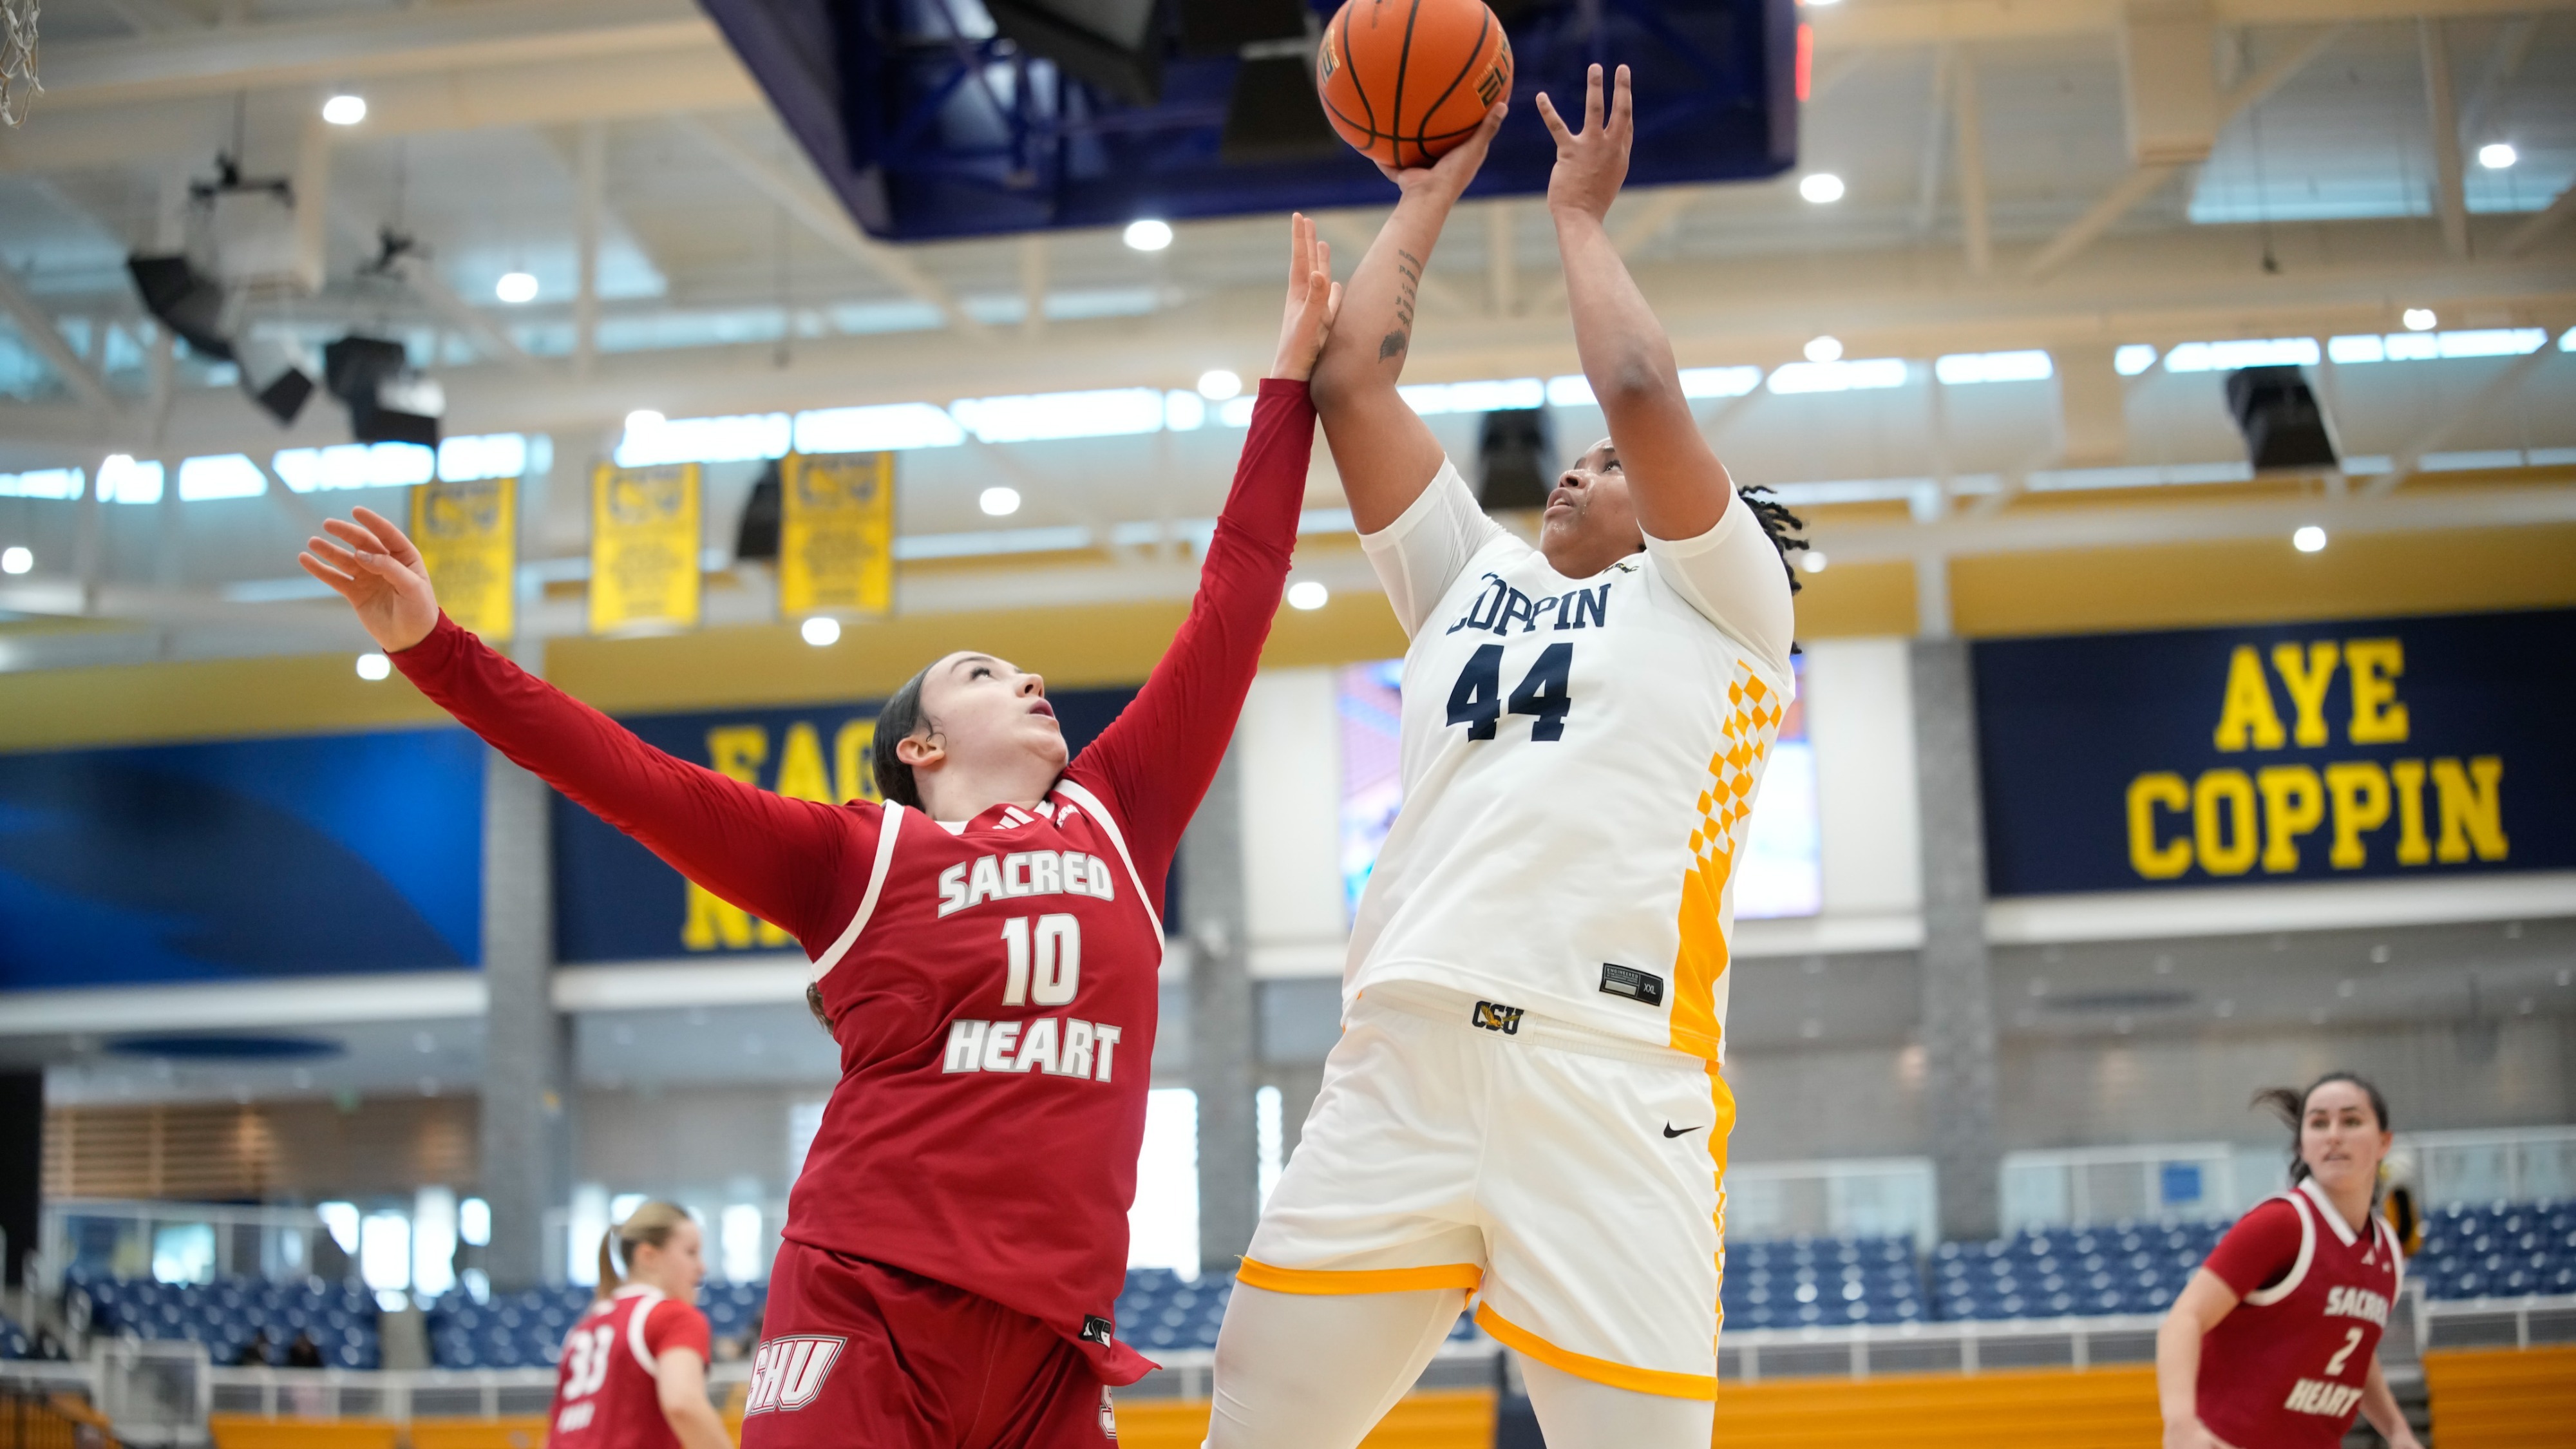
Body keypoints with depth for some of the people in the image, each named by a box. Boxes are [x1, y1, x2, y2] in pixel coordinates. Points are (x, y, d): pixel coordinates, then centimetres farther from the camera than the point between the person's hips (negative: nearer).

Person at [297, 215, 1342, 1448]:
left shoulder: (1115, 821, 16)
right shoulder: (855, 858, 7)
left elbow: (1230, 609, 18)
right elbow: (629, 776, 1)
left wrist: (1292, 375, 22)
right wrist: (434, 649, -7)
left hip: (1051, 1345, 4)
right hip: (866, 1312, -4)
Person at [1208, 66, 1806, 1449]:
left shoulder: (1716, 600, 15)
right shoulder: (1471, 580, 28)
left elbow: (1640, 391, 0)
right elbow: (1349, 382, 23)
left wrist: (1580, 216, 15)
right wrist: (1429, 197, 31)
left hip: (1613, 1084, -4)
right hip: (1398, 1062, 4)